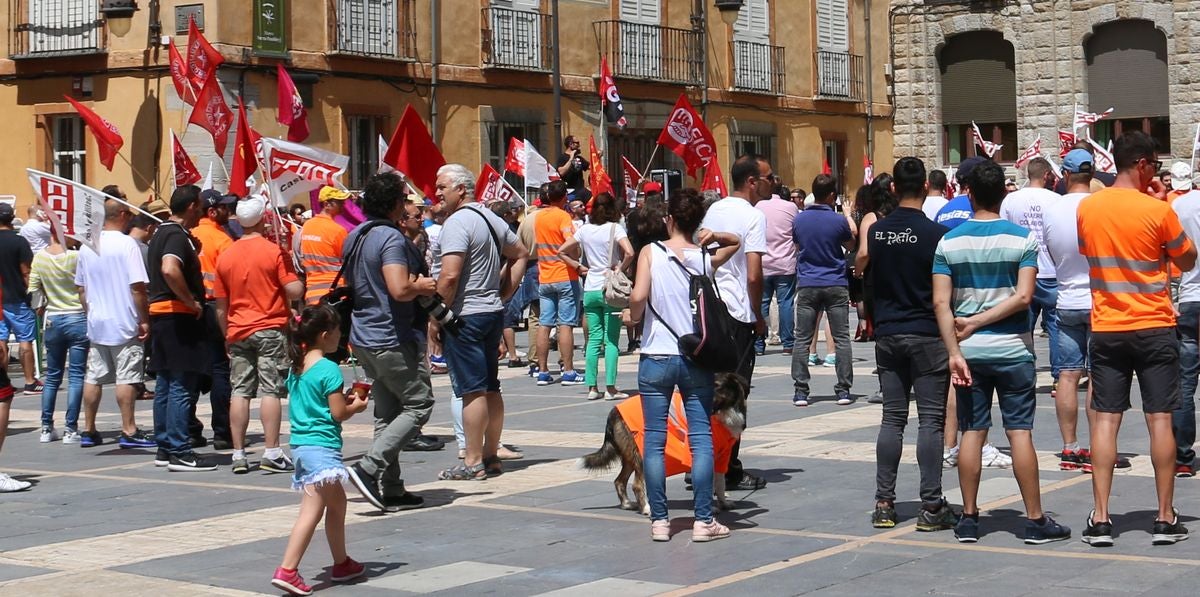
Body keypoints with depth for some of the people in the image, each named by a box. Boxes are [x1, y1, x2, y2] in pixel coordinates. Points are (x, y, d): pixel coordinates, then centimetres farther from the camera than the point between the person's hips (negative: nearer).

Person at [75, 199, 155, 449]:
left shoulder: (87, 246, 6)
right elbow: (137, 287, -16)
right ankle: (129, 431, -1)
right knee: (126, 378, -2)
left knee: (93, 378, 10)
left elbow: (81, 288, 12)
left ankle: (88, 430, 16)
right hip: (124, 324, -6)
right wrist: (144, 320, -10)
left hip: (96, 323, 6)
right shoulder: (126, 244, -12)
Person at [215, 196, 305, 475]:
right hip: (271, 329, -4)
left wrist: (228, 337, 19)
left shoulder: (225, 256, 6)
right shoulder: (274, 251, -8)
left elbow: (221, 307, 10)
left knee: (240, 392, 6)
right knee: (269, 390, -4)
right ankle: (272, 453, -6)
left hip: (238, 332, 4)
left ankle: (238, 454, 6)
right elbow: (295, 292, -12)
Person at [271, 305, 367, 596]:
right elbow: (337, 414, -14)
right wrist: (356, 406, 7)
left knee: (337, 502, 17)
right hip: (322, 445, -9)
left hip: (300, 443, 9)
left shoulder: (295, 367, 11)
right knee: (312, 510, -3)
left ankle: (341, 563, 19)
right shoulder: (329, 369, -14)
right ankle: (287, 570, -3)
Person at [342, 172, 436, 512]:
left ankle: (391, 490, 12)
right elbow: (399, 290, -29)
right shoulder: (391, 238, -17)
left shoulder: (354, 237, 12)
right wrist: (421, 287, -8)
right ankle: (369, 468, -12)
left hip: (363, 337, 9)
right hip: (392, 339, -9)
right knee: (418, 404, -1)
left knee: (387, 412, 12)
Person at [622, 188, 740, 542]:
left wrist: (632, 316, 2)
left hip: (656, 358, -1)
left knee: (654, 440, 4)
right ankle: (703, 520, 2)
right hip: (696, 358, 2)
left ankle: (659, 521, 5)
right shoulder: (707, 258, 3)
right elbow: (735, 243, 23)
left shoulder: (651, 252, -5)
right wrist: (713, 237, 4)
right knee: (701, 437, 3)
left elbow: (639, 296, -18)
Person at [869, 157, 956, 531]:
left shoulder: (876, 232, 3)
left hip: (887, 335, 4)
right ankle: (931, 506, -1)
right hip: (928, 335, -4)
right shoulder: (937, 234, -10)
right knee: (931, 419, 0)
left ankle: (884, 503, 8)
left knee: (892, 418, 9)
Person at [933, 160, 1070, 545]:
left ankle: (968, 518, 10)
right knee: (1020, 433, 1)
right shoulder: (1022, 239, -4)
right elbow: (1023, 297, -13)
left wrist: (955, 352, -9)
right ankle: (1035, 520, 5)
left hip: (970, 351, 2)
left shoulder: (949, 242, 0)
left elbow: (941, 303, -8)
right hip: (1012, 348, -1)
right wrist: (978, 322, -8)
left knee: (972, 433, 7)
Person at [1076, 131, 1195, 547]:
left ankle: (1100, 519, 0)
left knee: (1105, 420, 3)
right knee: (1160, 419, 3)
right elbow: (1187, 262, 2)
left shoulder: (1087, 207, 1)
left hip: (1106, 329, 3)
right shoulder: (1158, 210, -11)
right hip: (1154, 328, -3)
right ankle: (1165, 518, 6)